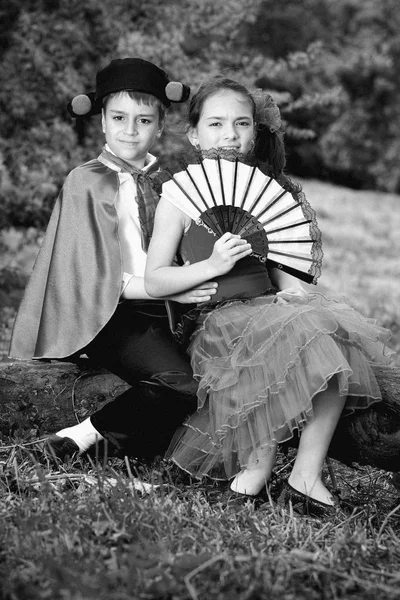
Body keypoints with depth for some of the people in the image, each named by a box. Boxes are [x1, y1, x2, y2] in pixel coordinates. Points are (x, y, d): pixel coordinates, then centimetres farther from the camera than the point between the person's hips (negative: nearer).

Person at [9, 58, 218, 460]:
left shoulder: (164, 185, 15)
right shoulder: (86, 183, -1)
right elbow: (93, 276, -9)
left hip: (157, 315, 6)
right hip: (107, 316, -6)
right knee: (185, 383, -26)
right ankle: (86, 434, -12)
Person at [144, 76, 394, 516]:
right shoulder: (180, 196, 1)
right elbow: (155, 282, -4)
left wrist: (294, 290, -5)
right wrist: (212, 265, -17)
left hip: (267, 306, 5)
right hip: (216, 319, -5)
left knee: (333, 330, -24)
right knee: (305, 333, -31)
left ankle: (306, 475, -20)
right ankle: (261, 456, -12)